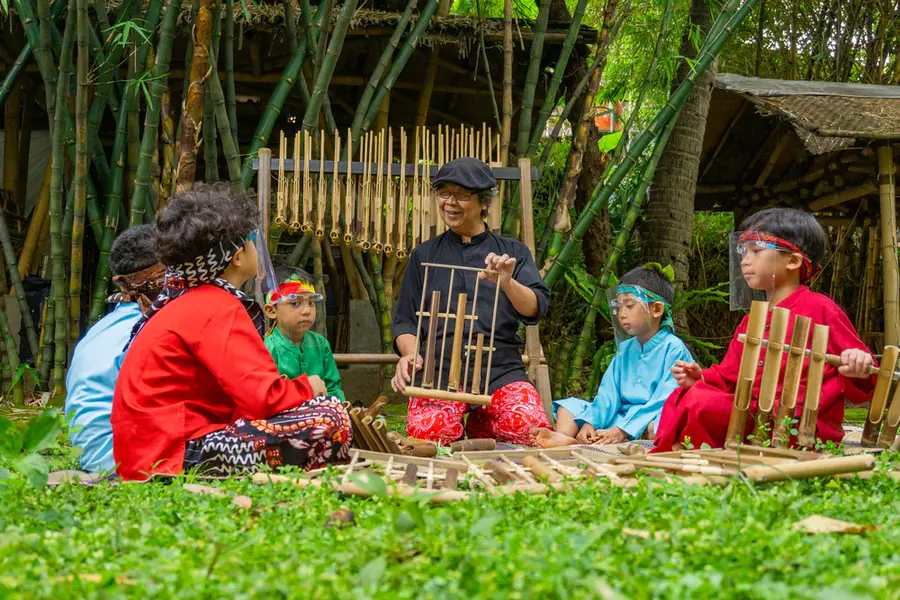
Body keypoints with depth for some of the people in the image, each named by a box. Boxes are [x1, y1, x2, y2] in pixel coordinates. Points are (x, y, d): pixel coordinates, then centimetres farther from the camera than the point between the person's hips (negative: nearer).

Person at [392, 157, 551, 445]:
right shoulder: (424, 255, 18)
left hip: (500, 370, 1)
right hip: (439, 370, 0)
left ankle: (480, 425, 2)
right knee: (428, 434, -33)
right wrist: (410, 353, -7)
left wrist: (507, 284, -23)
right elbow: (405, 321, 16)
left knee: (532, 430, -30)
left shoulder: (513, 252, 15)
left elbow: (536, 308, -1)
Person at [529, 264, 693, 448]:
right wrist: (588, 423, -13)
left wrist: (622, 430, -27)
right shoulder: (626, 349, 17)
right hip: (621, 416, 8)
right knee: (570, 405, 3)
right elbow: (608, 394, 8)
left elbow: (664, 399, -18)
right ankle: (563, 438, -33)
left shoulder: (673, 348, -7)